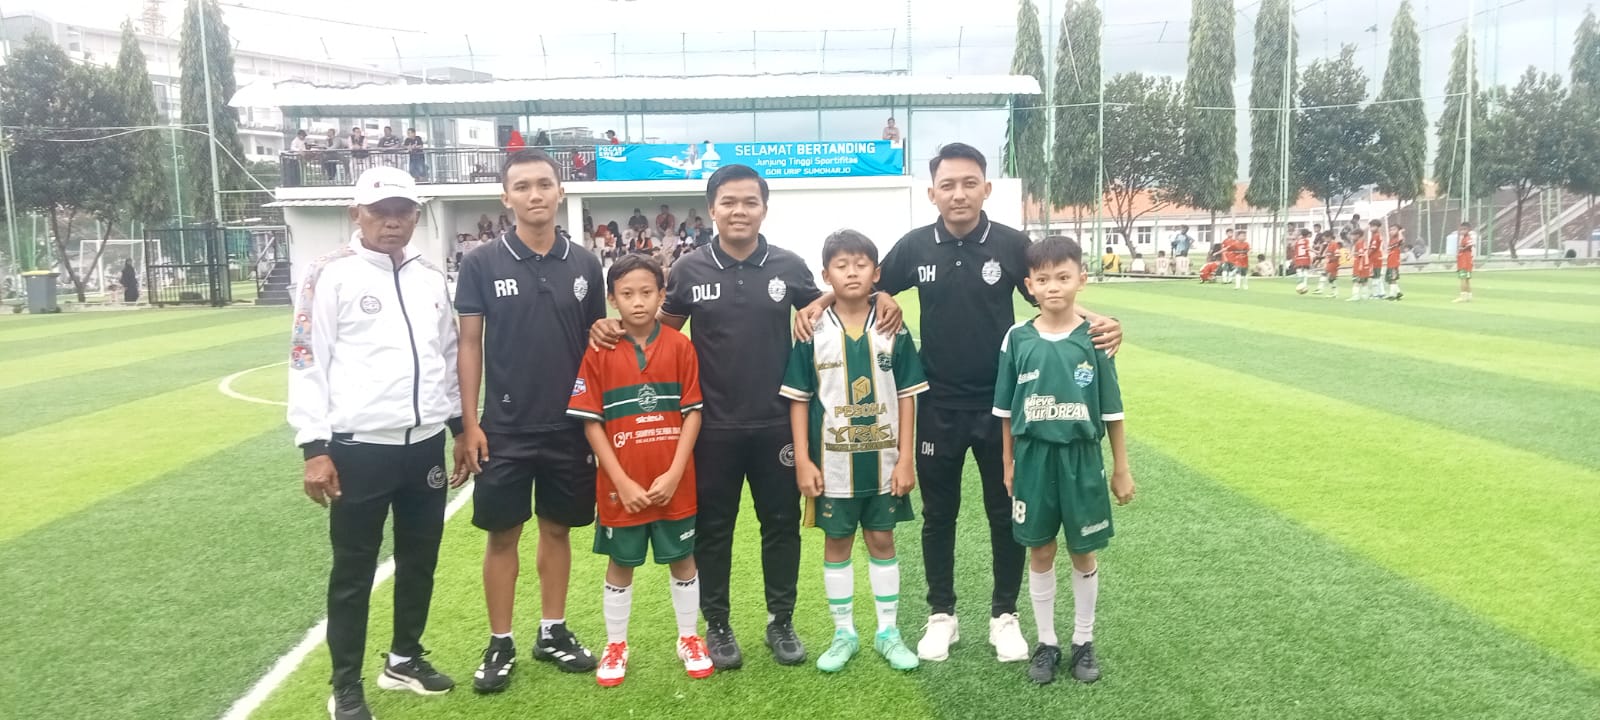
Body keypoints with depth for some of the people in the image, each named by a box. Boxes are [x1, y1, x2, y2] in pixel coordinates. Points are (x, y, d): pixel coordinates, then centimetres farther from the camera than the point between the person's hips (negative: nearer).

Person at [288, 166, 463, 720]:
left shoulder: (432, 279, 10)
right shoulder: (332, 275, -6)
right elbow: (308, 363, -9)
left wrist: (461, 425, 16)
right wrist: (314, 448, -13)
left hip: (425, 445, 5)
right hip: (358, 448, -5)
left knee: (420, 559, 15)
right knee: (354, 569, 5)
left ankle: (405, 659, 34)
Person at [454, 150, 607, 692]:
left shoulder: (584, 265, 2)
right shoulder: (482, 264, -4)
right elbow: (469, 343, -2)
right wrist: (469, 423, -6)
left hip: (570, 428, 2)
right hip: (505, 429, -2)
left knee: (558, 529, 13)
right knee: (502, 535, 7)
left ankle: (553, 632, 28)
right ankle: (500, 644, 21)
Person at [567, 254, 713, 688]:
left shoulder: (680, 346, -4)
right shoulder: (599, 353, -6)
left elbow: (693, 412, -4)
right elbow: (591, 422, -5)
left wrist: (674, 474, -11)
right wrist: (622, 481, -11)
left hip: (674, 483, 1)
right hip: (621, 486, 0)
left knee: (682, 560, 14)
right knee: (620, 565, 14)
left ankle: (690, 639, 32)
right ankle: (615, 646, 31)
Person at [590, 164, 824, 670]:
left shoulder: (789, 267, 0)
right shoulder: (690, 270, -2)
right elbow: (664, 328, 9)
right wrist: (617, 328, -9)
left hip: (776, 424, 1)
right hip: (713, 427, 0)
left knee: (781, 523, 11)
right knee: (712, 528, 10)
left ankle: (781, 622, 28)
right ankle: (717, 625, 27)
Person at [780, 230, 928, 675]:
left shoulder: (893, 331, -3)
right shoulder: (813, 334, -5)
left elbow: (907, 396, 0)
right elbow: (798, 399, -2)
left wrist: (905, 458, -4)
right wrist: (802, 460, -7)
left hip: (883, 460, 1)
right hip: (832, 461, 0)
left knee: (882, 540, 12)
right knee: (836, 543, 11)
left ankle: (888, 632, 25)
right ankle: (843, 633, 25)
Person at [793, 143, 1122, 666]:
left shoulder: (1011, 244, -7)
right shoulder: (915, 246, -4)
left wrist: (1096, 323, -19)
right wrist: (818, 306, -11)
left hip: (1000, 404, -1)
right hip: (938, 407, 1)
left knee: (1005, 514, 10)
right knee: (938, 514, 12)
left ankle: (1004, 615, 28)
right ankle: (941, 614, 28)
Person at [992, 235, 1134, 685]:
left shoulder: (1094, 339, -6)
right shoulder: (1018, 339, -4)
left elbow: (1111, 411, -1)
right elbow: (1006, 411, 3)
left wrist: (1121, 469, 3)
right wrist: (1009, 463, 5)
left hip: (1081, 458, -1)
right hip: (1034, 457, 1)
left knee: (1083, 553, 11)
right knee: (1040, 552, 10)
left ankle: (1084, 642, 28)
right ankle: (1046, 642, 26)